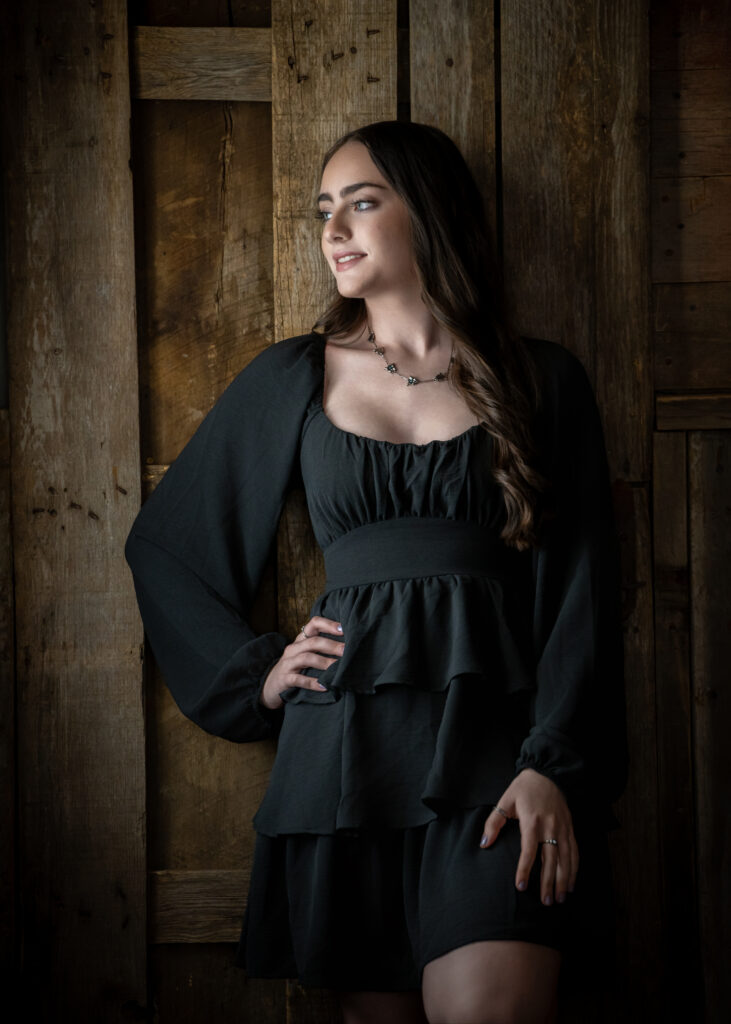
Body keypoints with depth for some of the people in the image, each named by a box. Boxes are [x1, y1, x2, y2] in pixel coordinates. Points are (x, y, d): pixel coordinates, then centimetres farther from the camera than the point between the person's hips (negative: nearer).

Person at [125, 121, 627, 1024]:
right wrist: (255, 674, 6)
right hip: (345, 741, 2)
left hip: (496, 747, -2)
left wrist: (553, 766, -8)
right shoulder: (294, 379, 13)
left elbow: (581, 586, 4)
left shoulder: (542, 382, 9)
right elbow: (165, 545, 19)